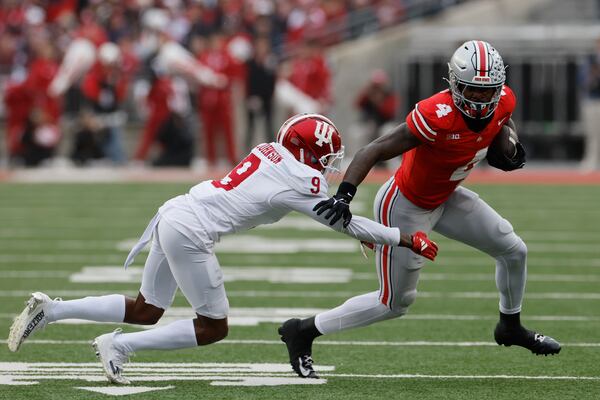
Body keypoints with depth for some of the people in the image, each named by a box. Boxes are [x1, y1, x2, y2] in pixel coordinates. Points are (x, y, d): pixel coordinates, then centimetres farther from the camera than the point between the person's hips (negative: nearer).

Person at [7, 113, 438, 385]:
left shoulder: (270, 152, 12)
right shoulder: (301, 182, -10)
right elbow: (346, 223, -4)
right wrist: (406, 239, 4)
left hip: (173, 214, 9)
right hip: (190, 232, -9)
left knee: (145, 311, 19)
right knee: (213, 328, 4)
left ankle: (49, 310, 14)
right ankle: (119, 346, 1)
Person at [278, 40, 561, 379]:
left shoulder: (504, 102, -14)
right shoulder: (437, 117, -37)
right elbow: (375, 151, -35)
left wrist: (510, 148, -6)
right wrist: (344, 195, -46)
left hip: (444, 199, 8)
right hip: (406, 208, -7)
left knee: (514, 251, 11)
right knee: (395, 303, 4)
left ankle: (510, 327, 37)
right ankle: (303, 332, 17)